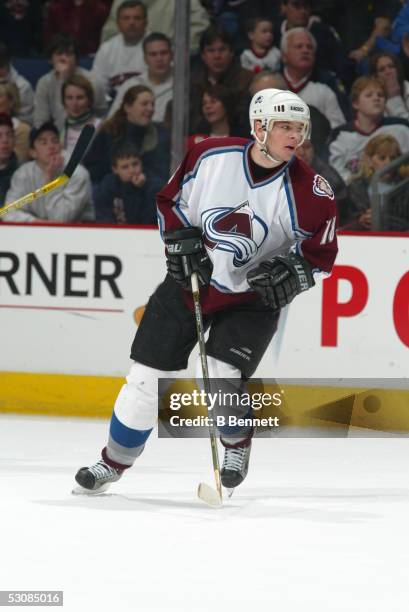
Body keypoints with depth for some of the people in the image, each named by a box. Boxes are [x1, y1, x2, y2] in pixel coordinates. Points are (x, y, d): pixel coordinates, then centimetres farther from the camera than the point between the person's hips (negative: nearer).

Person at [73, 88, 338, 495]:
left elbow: (321, 255, -5)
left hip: (252, 296, -2)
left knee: (222, 379, -17)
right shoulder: (210, 157, -13)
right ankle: (114, 462, 24)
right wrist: (181, 241, -10)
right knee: (147, 375, 4)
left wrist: (291, 272, -23)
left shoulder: (310, 193, -16)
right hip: (190, 279, 2)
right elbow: (171, 200, 3)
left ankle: (237, 445, 17)